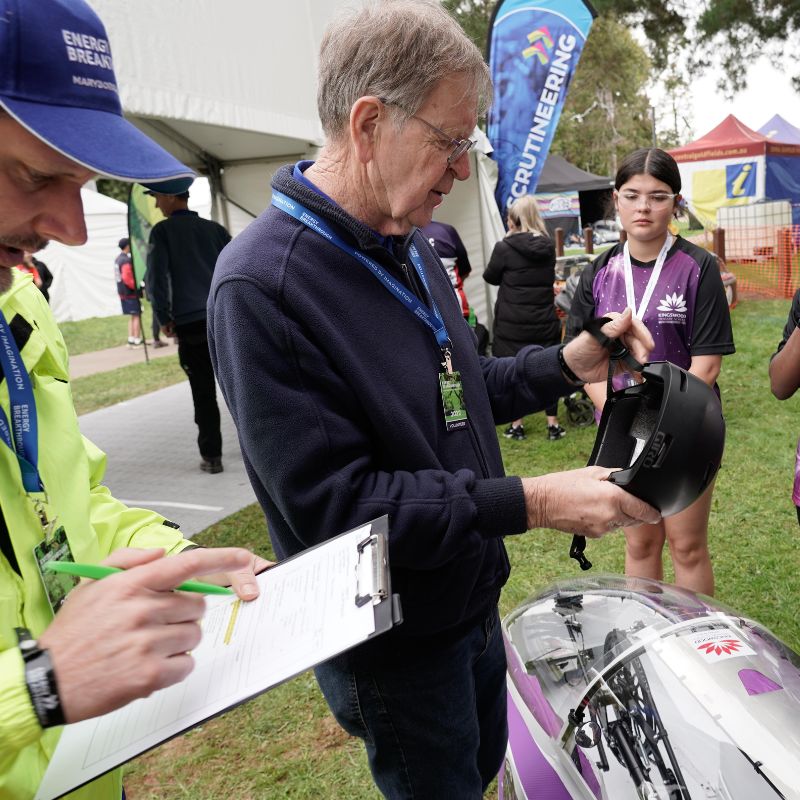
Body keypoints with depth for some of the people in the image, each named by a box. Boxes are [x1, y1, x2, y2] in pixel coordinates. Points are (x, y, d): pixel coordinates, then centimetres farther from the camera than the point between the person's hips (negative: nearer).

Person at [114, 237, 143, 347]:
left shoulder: (118, 259, 12)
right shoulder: (126, 261, -18)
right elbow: (127, 278, -26)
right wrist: (137, 286, -17)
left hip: (122, 292, 9)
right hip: (130, 292, -9)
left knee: (131, 316, 17)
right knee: (137, 316, -4)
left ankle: (131, 340, 18)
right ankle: (137, 341, -3)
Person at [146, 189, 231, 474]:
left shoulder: (163, 230, 2)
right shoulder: (215, 229, 14)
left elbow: (156, 276, -6)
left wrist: (164, 318, 0)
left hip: (190, 323, -4)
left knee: (203, 394, 1)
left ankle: (211, 456, 4)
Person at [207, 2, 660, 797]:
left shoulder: (408, 246, 3)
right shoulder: (261, 284, -27)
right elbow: (333, 504, -29)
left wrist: (564, 365, -3)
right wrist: (531, 503, -29)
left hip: (472, 600, 8)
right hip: (391, 644, -8)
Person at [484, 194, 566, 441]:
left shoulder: (505, 248, -13)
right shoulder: (548, 247, 2)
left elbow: (490, 276, 1)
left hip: (512, 323, -4)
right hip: (545, 321, 4)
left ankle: (516, 425, 15)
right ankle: (553, 425, 15)